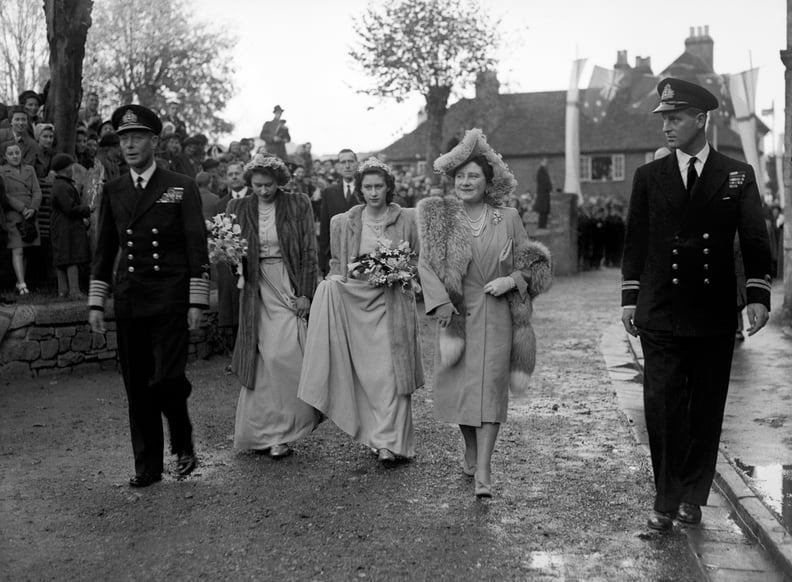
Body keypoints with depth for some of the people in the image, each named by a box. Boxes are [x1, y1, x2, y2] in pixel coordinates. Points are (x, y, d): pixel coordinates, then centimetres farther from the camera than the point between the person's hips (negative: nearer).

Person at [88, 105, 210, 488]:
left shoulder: (181, 189, 1)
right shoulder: (113, 192, 11)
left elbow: (197, 249, -2)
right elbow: (104, 251, 15)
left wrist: (197, 302, -8)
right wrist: (95, 302, 9)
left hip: (171, 301, -4)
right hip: (129, 302, 4)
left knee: (167, 380, -13)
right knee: (137, 389, 6)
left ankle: (183, 444, 16)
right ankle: (147, 466, 18)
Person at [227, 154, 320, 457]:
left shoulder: (298, 205, 0)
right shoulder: (238, 208, 6)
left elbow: (309, 252, 0)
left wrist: (305, 294, -7)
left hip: (291, 289, -2)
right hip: (258, 292, 2)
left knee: (283, 355, -10)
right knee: (263, 360, -1)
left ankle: (278, 432, 5)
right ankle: (273, 431, 9)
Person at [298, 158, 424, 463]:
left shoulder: (406, 219, 3)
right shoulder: (344, 222, 8)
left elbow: (419, 260, 10)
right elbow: (336, 264, 16)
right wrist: (345, 275, -4)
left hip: (392, 303, -2)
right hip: (356, 302, 2)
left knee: (390, 371, -7)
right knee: (365, 372, 1)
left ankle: (390, 441, -4)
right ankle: (376, 433, 14)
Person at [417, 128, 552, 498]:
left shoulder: (508, 218, 3)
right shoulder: (439, 216, 1)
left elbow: (530, 263, 9)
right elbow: (426, 263, -5)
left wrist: (512, 280, -12)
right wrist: (440, 302, -16)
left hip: (496, 313, -1)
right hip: (456, 313, 1)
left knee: (489, 386, -6)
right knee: (459, 385, 7)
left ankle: (483, 470, -4)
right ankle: (470, 453, 31)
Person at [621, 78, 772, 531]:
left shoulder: (738, 175, 5)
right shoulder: (649, 176, 7)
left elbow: (755, 240, 3)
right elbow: (635, 241, 8)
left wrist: (758, 295, -7)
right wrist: (630, 297, 3)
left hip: (715, 315, 0)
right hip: (661, 315, 0)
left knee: (707, 409, 7)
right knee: (663, 406, -4)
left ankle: (692, 497, 21)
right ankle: (666, 501, 7)